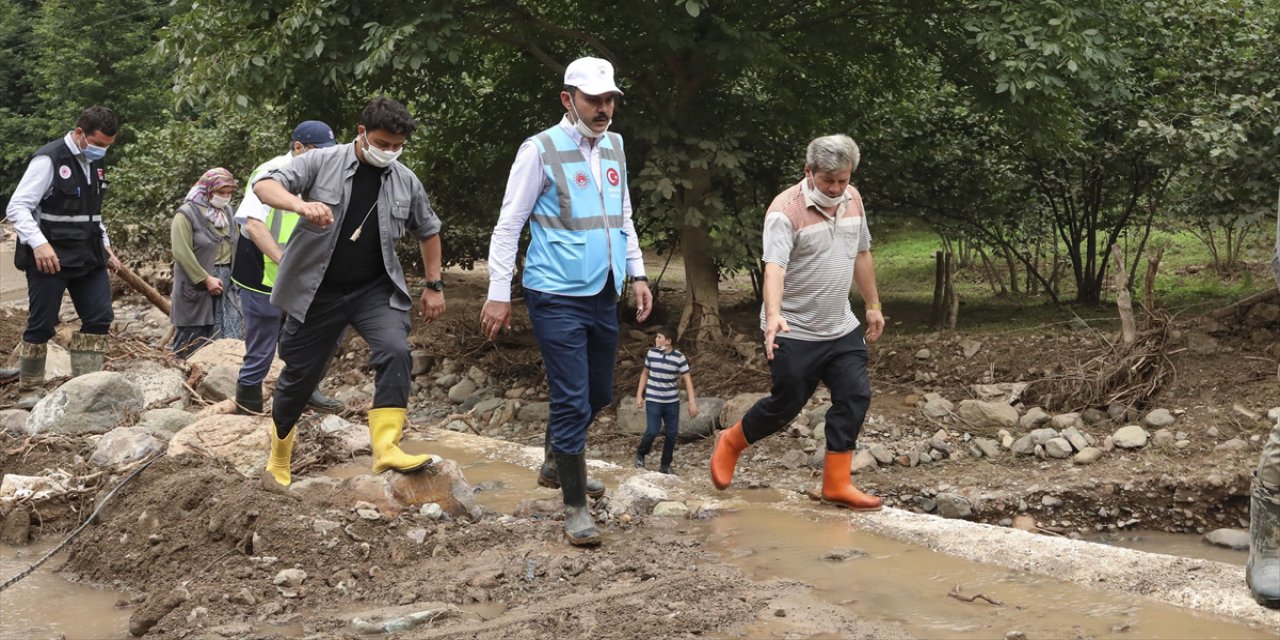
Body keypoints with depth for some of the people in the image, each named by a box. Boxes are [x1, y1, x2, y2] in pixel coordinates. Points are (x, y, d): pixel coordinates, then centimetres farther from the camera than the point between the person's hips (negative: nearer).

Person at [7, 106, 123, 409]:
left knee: (100, 318, 1)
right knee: (41, 325, 0)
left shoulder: (94, 163, 11)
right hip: (51, 257, -7)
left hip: (88, 256, 7)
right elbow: (17, 207, -17)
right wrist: (39, 243, -29)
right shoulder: (48, 160, -14)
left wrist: (104, 246, 16)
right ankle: (29, 391, 14)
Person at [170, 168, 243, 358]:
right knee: (193, 337, 1)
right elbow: (182, 253, -16)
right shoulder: (187, 214, -9)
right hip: (197, 283, -6)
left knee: (230, 335, 1)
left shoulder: (227, 211, 11)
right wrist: (206, 279, -17)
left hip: (225, 281, 6)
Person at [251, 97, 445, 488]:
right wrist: (301, 204, -40)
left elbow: (428, 232, 17)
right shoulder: (321, 163, -9)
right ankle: (278, 459, 31)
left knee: (395, 352, -24)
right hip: (317, 291, -2)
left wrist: (434, 286, 13)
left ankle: (386, 448, -25)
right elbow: (265, 185, -20)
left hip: (375, 290, 2)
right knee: (301, 373, 8)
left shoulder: (406, 182, 2)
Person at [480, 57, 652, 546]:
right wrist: (498, 294, -11)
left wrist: (638, 274, 13)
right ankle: (575, 507, 5)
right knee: (572, 399, -7)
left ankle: (556, 464, 42)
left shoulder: (614, 147, 10)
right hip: (558, 298, -7)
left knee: (599, 393, 18)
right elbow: (508, 225, -8)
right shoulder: (541, 150, -10)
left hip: (604, 296, 7)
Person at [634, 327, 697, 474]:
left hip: (672, 402, 1)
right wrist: (639, 395, 7)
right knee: (652, 431, -11)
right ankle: (640, 454, 16)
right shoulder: (651, 353, -4)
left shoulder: (679, 357, -9)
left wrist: (692, 402, -11)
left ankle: (665, 465, 19)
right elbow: (645, 374, 9)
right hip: (653, 400, -1)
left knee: (671, 434, 4)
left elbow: (687, 380, -6)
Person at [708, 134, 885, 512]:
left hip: (841, 328, 7)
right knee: (787, 403, 3)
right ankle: (730, 445, 29)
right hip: (794, 332, -6)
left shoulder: (852, 199, 4)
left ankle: (837, 484, 10)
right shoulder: (786, 210, -20)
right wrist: (772, 316, -47)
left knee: (855, 397, 0)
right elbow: (774, 266, -32)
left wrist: (873, 305, 19)